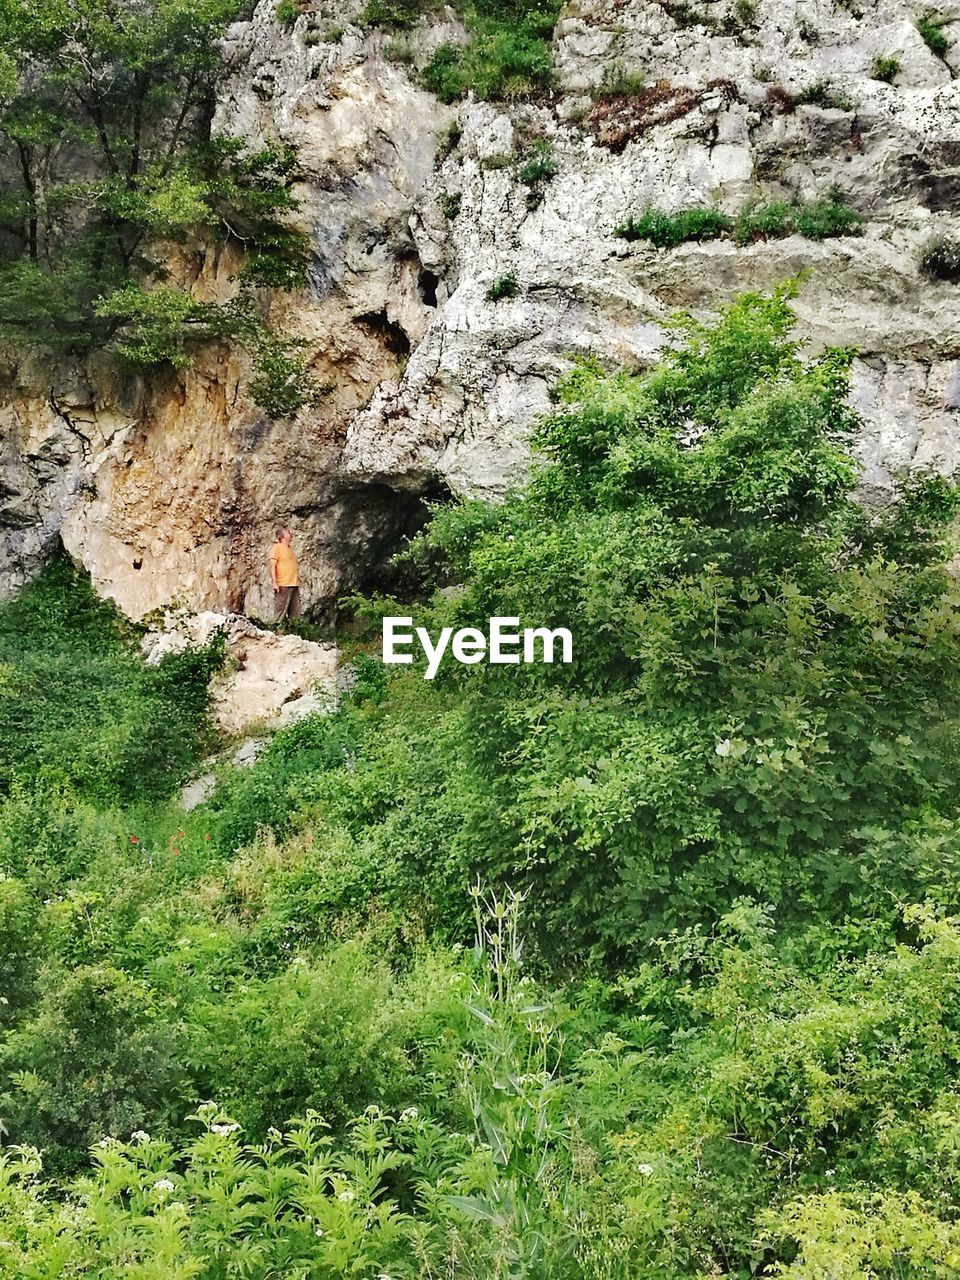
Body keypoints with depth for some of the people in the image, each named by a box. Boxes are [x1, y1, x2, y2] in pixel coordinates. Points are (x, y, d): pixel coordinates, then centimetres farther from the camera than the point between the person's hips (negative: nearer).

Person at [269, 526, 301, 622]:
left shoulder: (290, 548, 20)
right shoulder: (277, 547, -3)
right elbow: (272, 566, -10)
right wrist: (274, 582, -18)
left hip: (294, 585, 8)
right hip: (283, 585, -8)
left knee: (295, 613, 7)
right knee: (281, 611, -8)